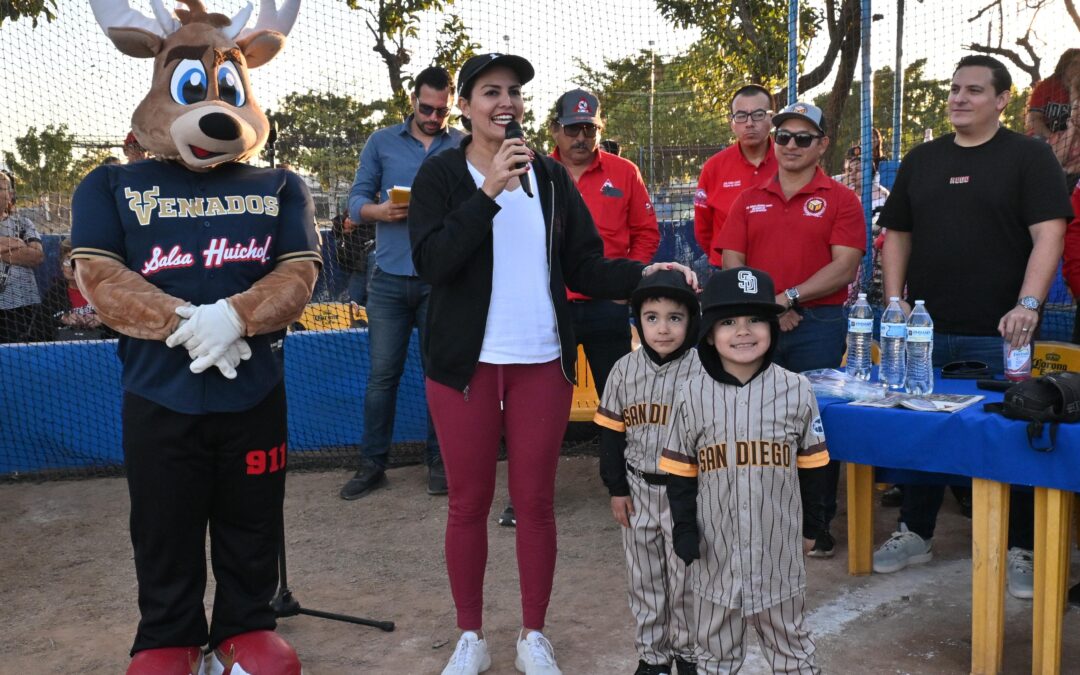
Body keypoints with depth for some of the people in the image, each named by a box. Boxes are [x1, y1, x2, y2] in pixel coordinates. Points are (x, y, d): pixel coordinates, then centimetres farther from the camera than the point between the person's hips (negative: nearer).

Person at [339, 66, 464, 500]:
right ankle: (372, 464, 14)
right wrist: (381, 211, -14)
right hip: (390, 278, 1)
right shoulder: (382, 143, 9)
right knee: (382, 374, 3)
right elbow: (357, 202, 7)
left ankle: (439, 462, 18)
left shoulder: (464, 147, 7)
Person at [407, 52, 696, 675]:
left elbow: (584, 267, 4)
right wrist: (490, 192, -23)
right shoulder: (442, 174, -1)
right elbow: (431, 262, -16)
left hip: (543, 363, 2)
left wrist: (642, 274, -13)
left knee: (536, 501, 8)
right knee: (470, 502, 7)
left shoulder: (551, 176, 6)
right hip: (466, 364, -2)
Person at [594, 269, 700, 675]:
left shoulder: (702, 371, -13)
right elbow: (612, 431, 4)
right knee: (643, 578, 14)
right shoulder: (625, 369, -2)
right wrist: (616, 489, 3)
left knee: (686, 577, 9)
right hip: (639, 489, 3)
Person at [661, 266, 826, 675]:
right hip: (716, 546, 1)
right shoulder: (692, 396, -6)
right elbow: (680, 471, 1)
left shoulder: (796, 391, -6)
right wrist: (685, 527, -5)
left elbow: (812, 465, 2)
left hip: (778, 545, 0)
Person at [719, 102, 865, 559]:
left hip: (818, 325, -2)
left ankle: (817, 525, 14)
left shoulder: (840, 200, 4)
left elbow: (845, 267, -6)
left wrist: (789, 297, -14)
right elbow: (731, 263, 7)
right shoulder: (749, 200, 13)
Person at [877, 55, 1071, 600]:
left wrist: (1028, 304, -22)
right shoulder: (921, 160, 12)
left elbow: (1048, 233, -10)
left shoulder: (1028, 156, 0)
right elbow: (897, 234, 13)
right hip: (927, 330, 4)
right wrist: (895, 301, 1)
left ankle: (1022, 549, 18)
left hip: (1000, 334, -4)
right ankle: (914, 533, 25)